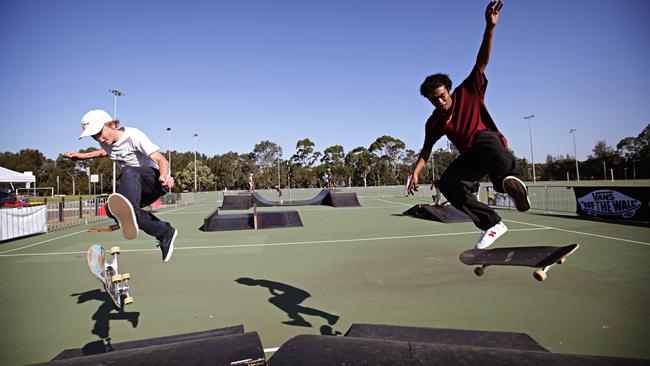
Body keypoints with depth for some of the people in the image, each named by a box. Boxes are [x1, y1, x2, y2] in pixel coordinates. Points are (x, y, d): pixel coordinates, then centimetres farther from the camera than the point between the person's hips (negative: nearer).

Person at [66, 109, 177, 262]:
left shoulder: (133, 135, -17)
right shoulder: (105, 143, 7)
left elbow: (161, 159, -28)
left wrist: (163, 176, -49)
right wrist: (82, 155, 23)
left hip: (156, 179, -8)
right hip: (138, 188, 8)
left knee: (128, 172, -35)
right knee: (112, 208, -15)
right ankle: (164, 232, -15)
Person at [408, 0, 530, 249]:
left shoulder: (468, 92, -1)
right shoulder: (434, 123, 7)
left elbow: (482, 61, -11)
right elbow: (426, 150, 14)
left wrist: (490, 27, -25)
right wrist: (415, 173, 2)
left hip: (493, 145, -3)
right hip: (470, 157, 4)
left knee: (483, 137, -38)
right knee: (446, 183, -21)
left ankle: (510, 178, -59)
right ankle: (492, 224, -19)